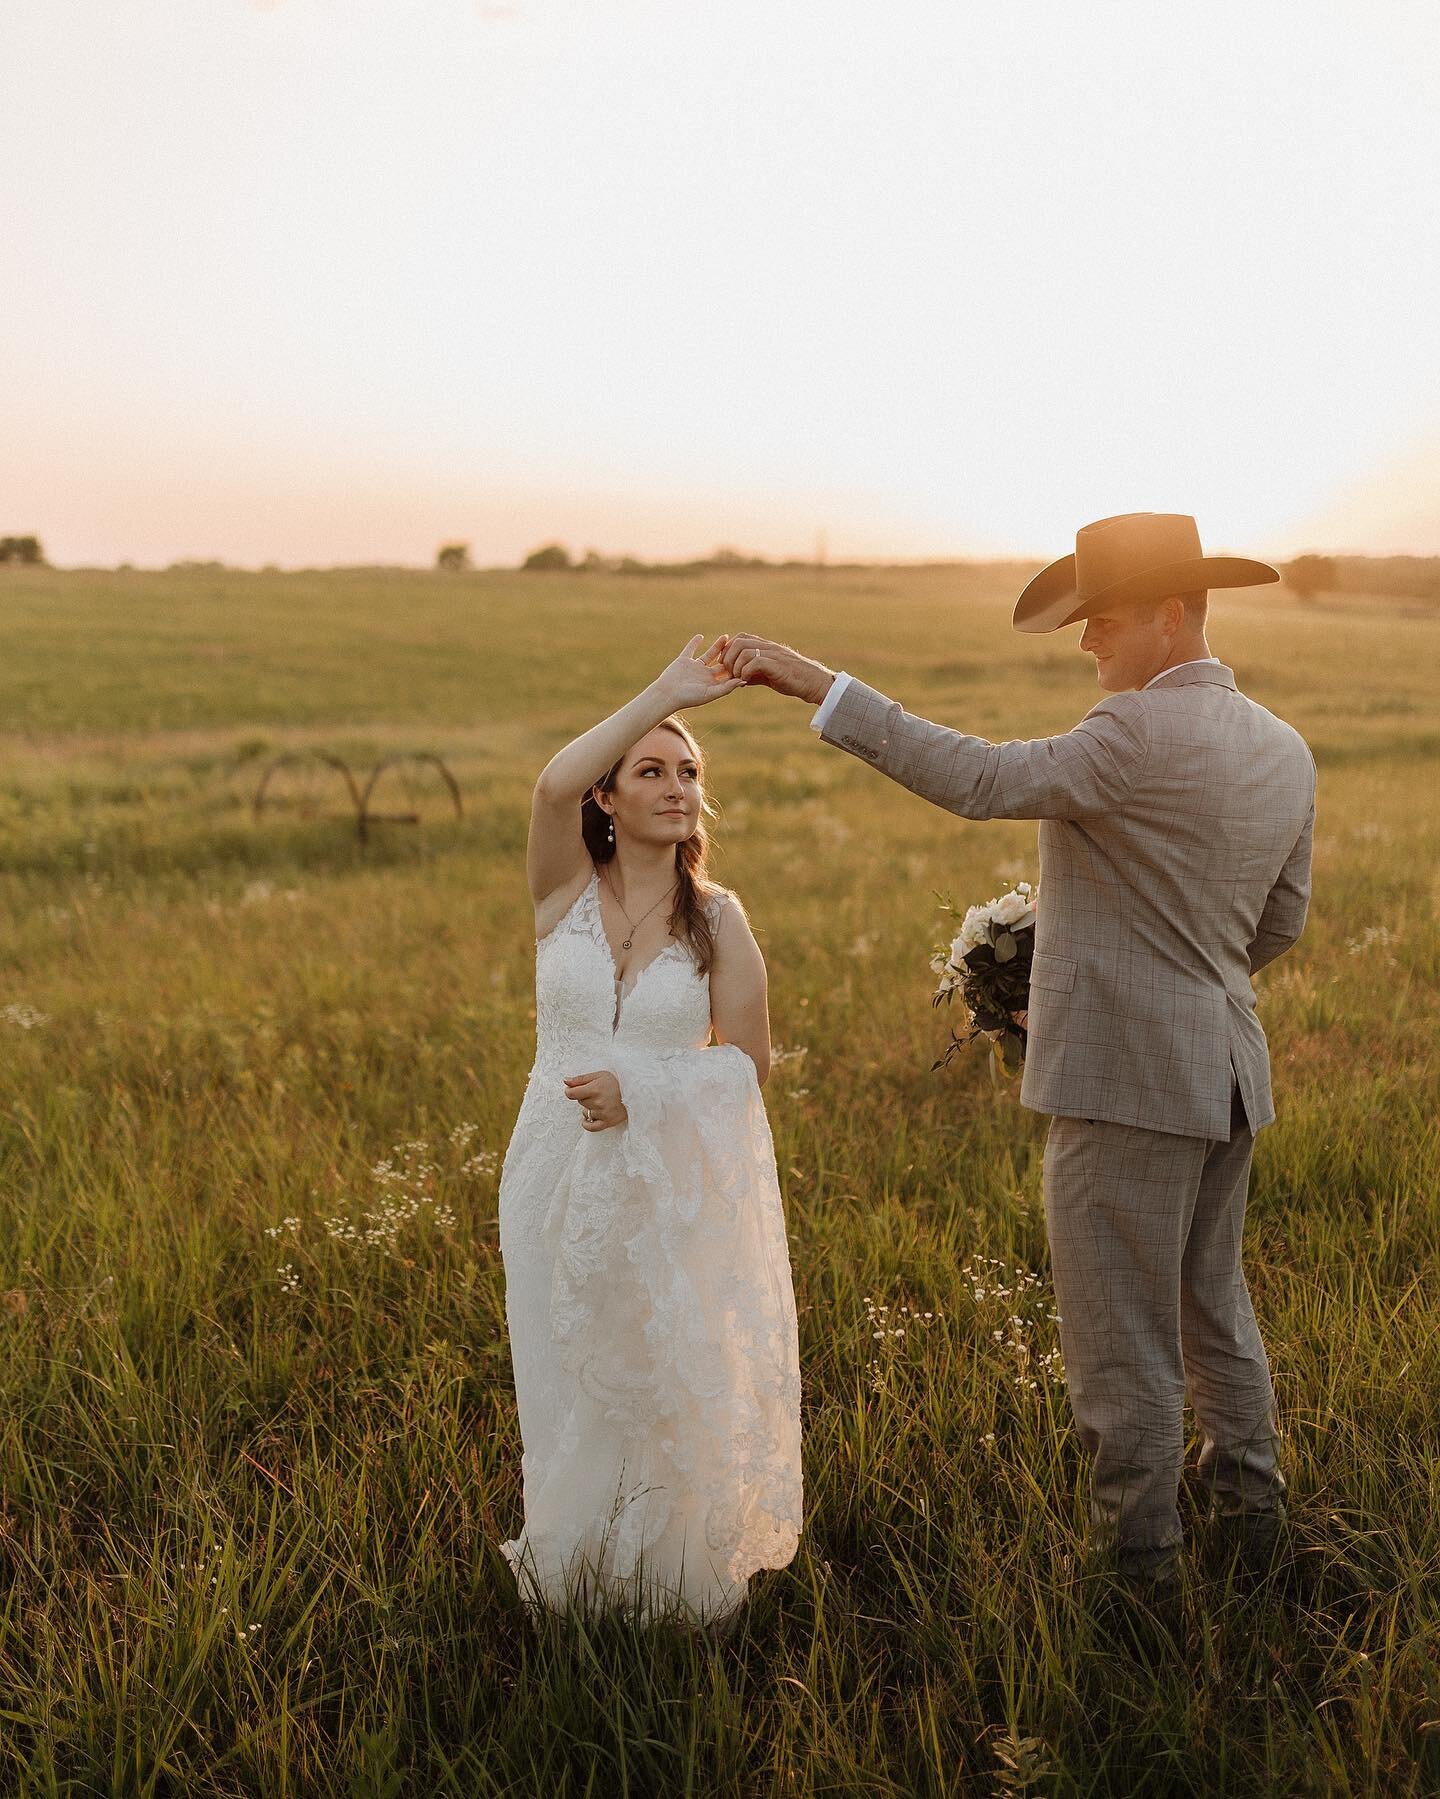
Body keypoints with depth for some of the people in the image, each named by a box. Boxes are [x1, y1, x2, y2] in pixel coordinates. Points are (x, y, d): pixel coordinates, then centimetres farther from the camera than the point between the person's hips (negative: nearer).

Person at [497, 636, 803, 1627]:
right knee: (573, 1382, 14)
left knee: (675, 1383, 9)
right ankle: (577, 1569, 37)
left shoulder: (718, 918, -3)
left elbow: (750, 1061, -2)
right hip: (565, 1175, 1)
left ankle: (676, 1572, 32)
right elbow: (553, 784, -25)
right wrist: (665, 692, -21)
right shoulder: (566, 890, -4)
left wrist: (642, 1089, -16)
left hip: (676, 1180, -1)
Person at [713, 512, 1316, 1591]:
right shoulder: (1285, 751, 8)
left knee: (1122, 1339, 6)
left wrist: (818, 684, -30)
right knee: (1212, 1308, 25)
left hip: (1128, 1077, -9)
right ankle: (1252, 1517, 39)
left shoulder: (1143, 733, -19)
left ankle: (1139, 1559, 20)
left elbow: (981, 780, -30)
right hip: (1223, 1069, 9)